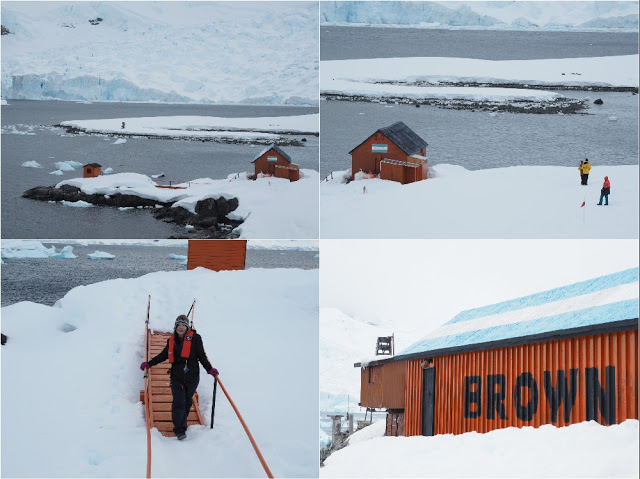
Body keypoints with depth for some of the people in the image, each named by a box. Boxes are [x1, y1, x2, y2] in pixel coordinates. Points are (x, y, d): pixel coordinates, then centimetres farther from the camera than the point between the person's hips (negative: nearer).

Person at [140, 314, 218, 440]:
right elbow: (163, 355, 20)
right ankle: (179, 430, -10)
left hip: (192, 376, -1)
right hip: (176, 377, 1)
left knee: (187, 402, 8)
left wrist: (209, 369, -9)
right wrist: (149, 364, 15)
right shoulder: (172, 340, 9)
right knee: (178, 402, -10)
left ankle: (182, 424, 26)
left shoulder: (194, 338, 1)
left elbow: (201, 355, 1)